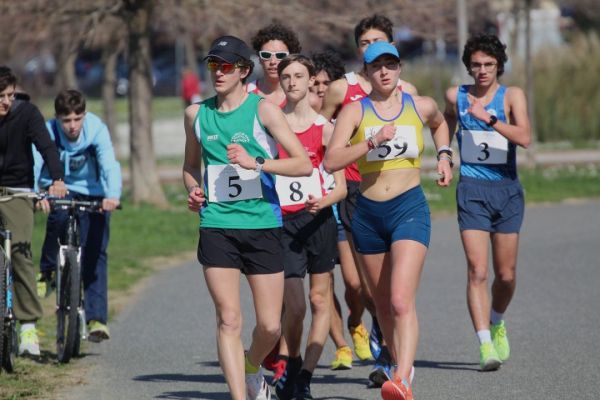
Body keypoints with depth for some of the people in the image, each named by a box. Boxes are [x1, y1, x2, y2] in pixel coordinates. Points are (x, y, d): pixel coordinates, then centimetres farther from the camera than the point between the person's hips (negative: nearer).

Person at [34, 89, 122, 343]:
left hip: (92, 194, 0)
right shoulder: (48, 132, -20)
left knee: (95, 254, -10)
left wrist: (112, 196, -54)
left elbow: (109, 164, -34)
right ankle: (47, 272, -9)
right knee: (58, 217, -33)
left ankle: (96, 319, -10)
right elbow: (34, 164, -33)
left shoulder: (96, 129, -22)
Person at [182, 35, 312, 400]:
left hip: (263, 224, -2)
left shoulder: (263, 109, -3)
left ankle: (252, 368, 32)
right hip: (216, 224, 2)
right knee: (229, 319, -7)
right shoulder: (197, 114, 9)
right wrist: (194, 189, 3)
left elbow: (304, 164, -10)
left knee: (270, 326, 1)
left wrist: (255, 162, -22)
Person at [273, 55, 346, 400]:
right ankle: (292, 363, 18)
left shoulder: (324, 128, 1)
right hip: (283, 220, -1)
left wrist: (323, 201, -19)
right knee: (294, 305, -8)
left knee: (320, 299, 3)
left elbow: (341, 188, -1)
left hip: (319, 219, 1)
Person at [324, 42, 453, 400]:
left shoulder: (421, 107, 4)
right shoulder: (355, 111, -1)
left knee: (402, 300, -19)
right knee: (383, 304, 13)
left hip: (410, 209, -2)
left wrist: (444, 156, 17)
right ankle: (402, 365, 32)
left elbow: (439, 123, 31)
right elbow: (331, 161, -15)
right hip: (368, 213, 2)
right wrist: (372, 141, -24)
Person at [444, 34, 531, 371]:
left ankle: (497, 324, 36)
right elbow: (444, 131, 28)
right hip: (472, 190, 0)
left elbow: (525, 137, -17)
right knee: (477, 271, -14)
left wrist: (489, 119, -25)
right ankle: (485, 344, -17)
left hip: (507, 190, 0)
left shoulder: (512, 96, -1)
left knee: (506, 274, 7)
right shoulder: (456, 96, 7)